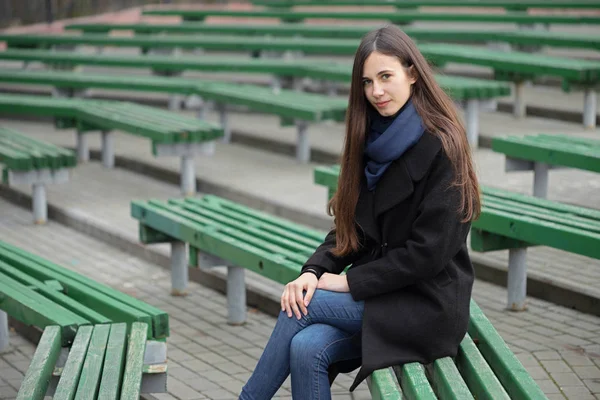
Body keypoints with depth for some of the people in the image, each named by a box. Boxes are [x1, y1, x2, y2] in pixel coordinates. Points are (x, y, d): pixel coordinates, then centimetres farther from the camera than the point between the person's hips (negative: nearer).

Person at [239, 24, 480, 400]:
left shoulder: (440, 147, -13)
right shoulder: (374, 141, 9)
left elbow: (428, 252, -17)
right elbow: (349, 226, 10)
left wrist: (350, 281, -13)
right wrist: (314, 271, -8)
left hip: (427, 305, -6)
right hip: (382, 292, 6)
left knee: (303, 308, -17)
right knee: (306, 348, -21)